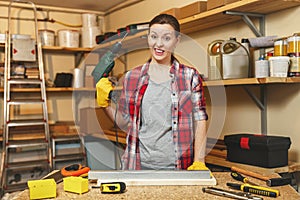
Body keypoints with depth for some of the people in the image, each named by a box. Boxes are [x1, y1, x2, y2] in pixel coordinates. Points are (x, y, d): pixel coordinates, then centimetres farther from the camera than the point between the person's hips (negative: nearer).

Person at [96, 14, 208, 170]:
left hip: (176, 166, -1)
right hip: (139, 164, 2)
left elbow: (200, 121, -1)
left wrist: (199, 163, -9)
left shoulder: (190, 76, 1)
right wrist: (106, 104, -2)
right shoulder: (132, 77, 6)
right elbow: (124, 123, 13)